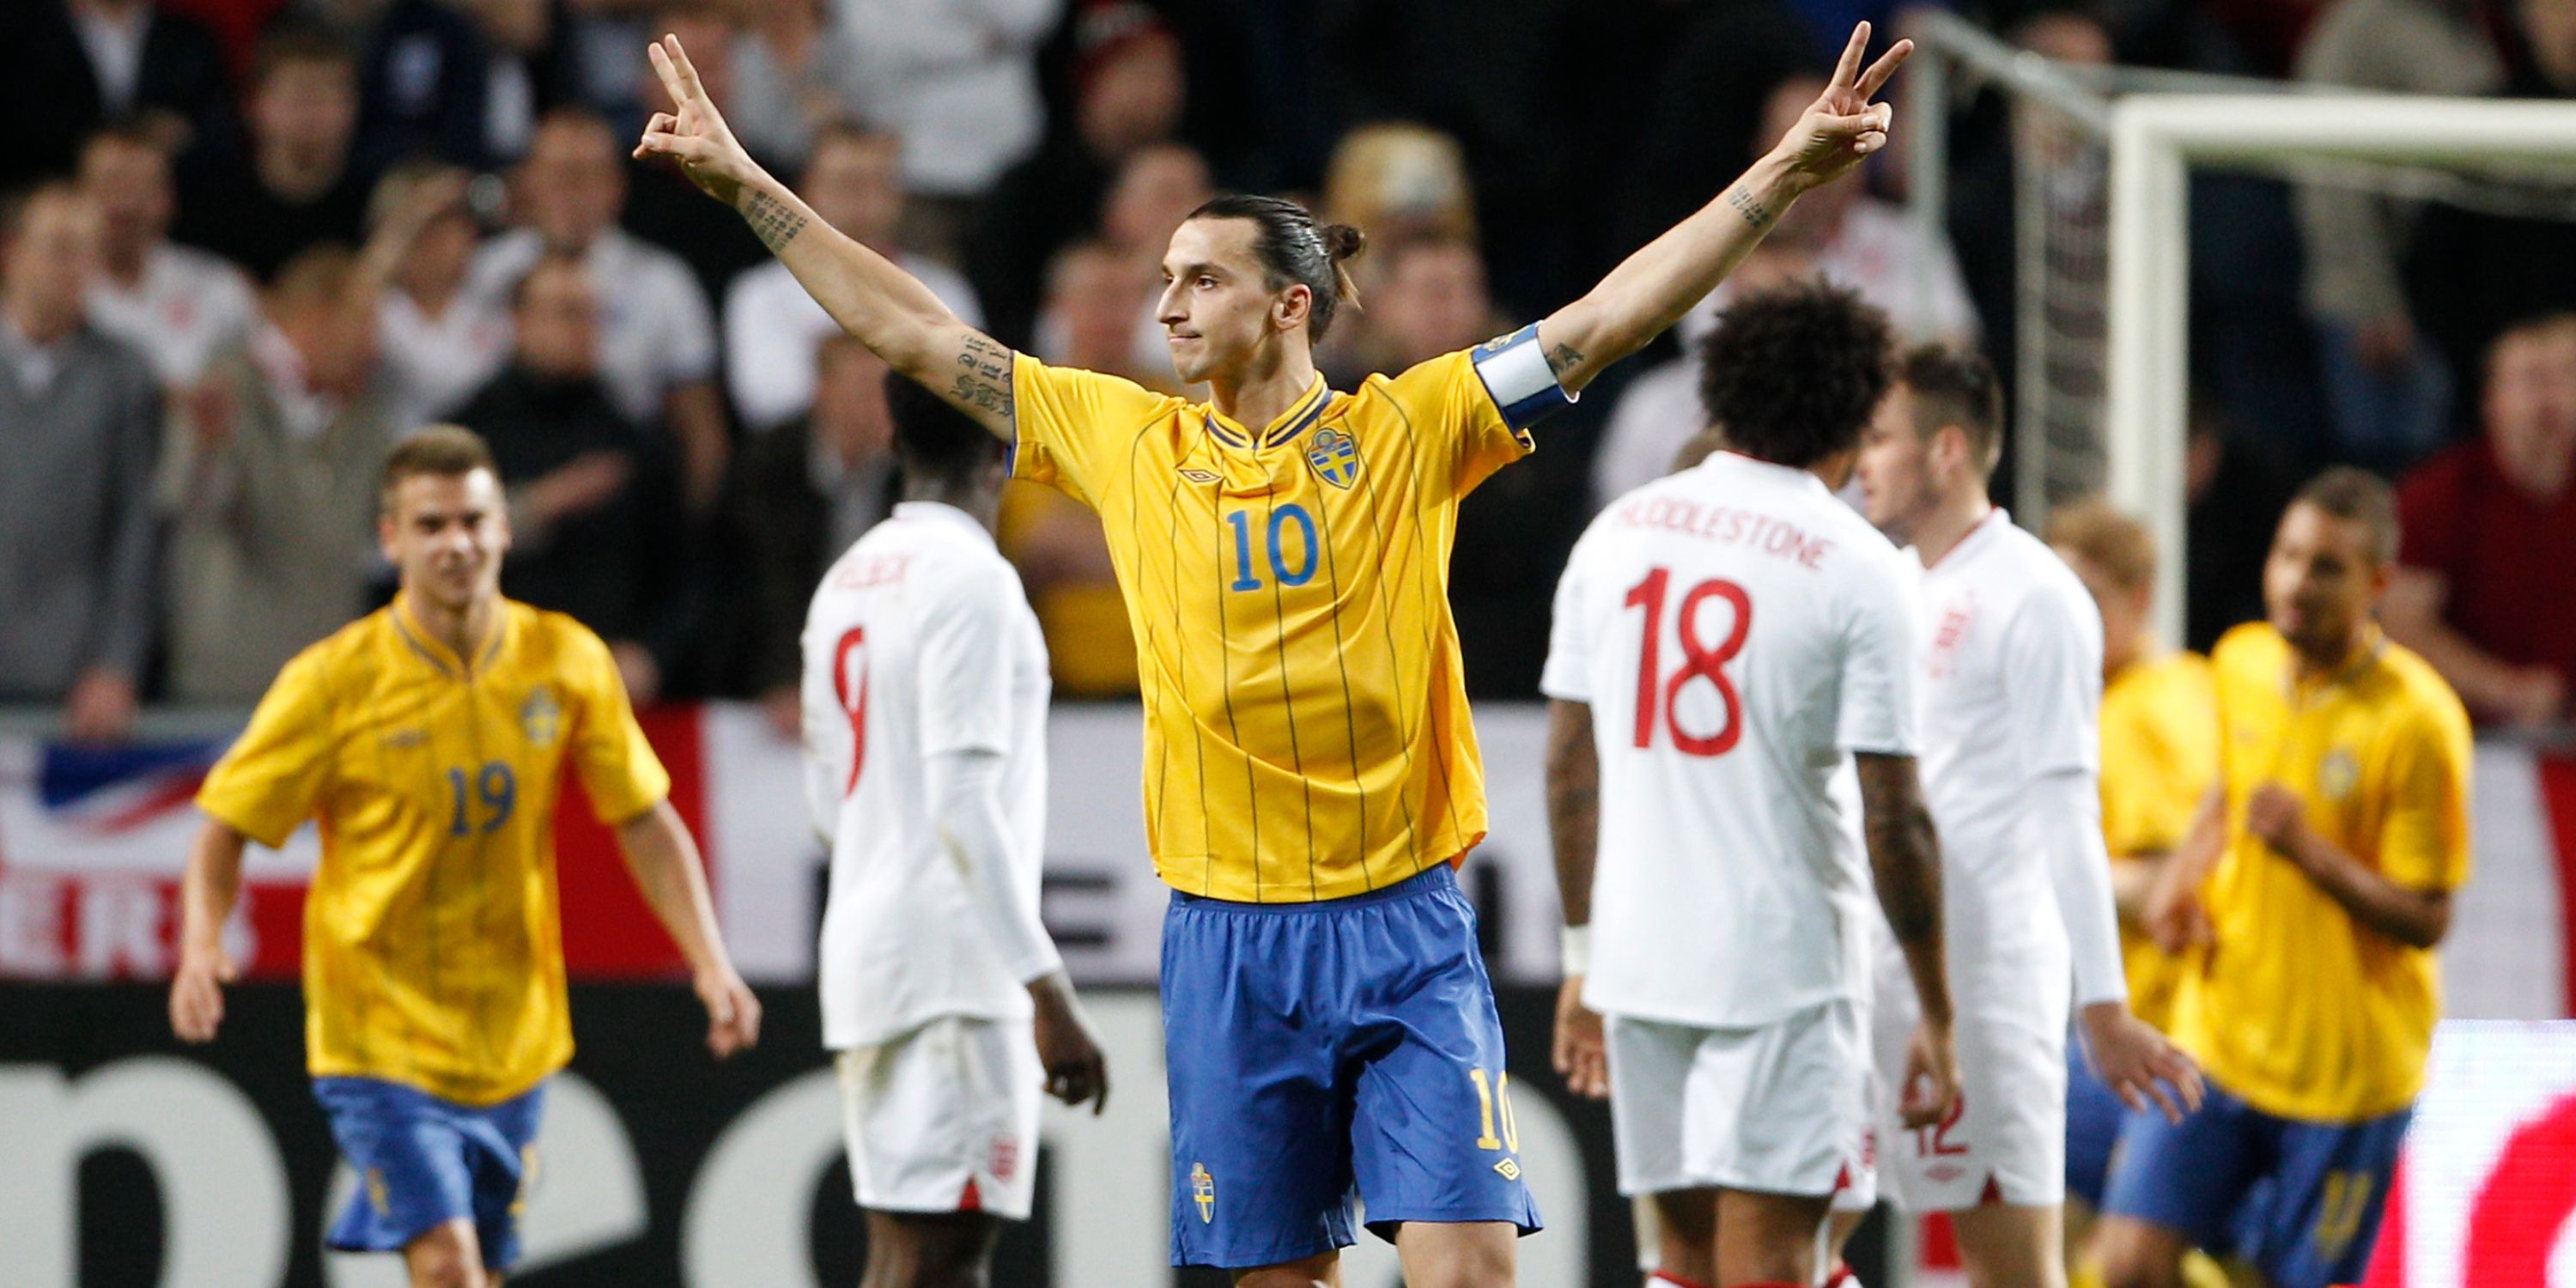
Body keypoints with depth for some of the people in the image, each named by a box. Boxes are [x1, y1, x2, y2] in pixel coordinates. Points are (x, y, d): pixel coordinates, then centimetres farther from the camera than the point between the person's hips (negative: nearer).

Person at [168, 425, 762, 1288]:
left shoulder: (566, 663, -1)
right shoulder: (334, 681, -9)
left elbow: (646, 824, 8)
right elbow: (226, 829, -3)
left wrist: (710, 963, -3)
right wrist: (202, 948, -22)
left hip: (514, 1041, 4)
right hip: (381, 1037, -4)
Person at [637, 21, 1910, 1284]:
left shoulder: (1408, 429, 1)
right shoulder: (1128, 440, 7)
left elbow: (1605, 320, -4)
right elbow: (909, 331, 11)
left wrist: (1785, 172, -12)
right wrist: (744, 183, 11)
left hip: (1405, 931, -2)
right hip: (1228, 939, 2)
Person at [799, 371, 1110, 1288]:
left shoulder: (849, 577, 15)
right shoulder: (970, 577, -12)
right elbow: (962, 804, -20)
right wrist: (1047, 990, -21)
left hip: (865, 947, 9)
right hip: (955, 971, -9)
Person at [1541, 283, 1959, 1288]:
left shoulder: (1616, 534, 7)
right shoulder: (1859, 572, -8)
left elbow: (1569, 764, 9)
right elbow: (1893, 819, -9)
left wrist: (1582, 959, 17)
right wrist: (1937, 1018, -3)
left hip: (1639, 959, 5)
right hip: (1785, 962, -5)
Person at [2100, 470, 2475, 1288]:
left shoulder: (2418, 722, -16)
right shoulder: (2242, 664, 2)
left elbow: (2426, 920, -14)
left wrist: (2307, 849, -27)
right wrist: (2186, 874, 4)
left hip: (2347, 1062, -5)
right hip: (2219, 1033, 5)